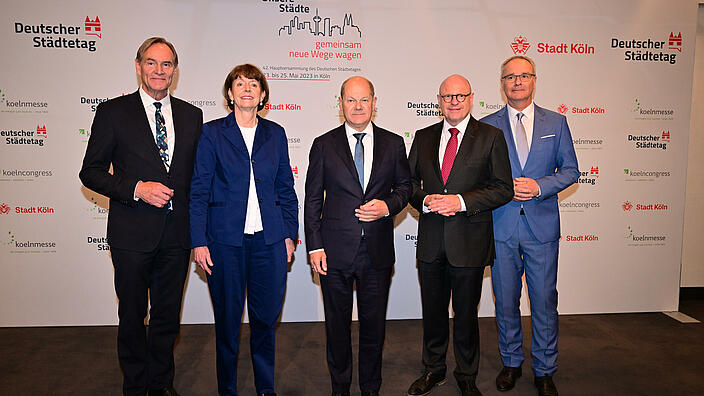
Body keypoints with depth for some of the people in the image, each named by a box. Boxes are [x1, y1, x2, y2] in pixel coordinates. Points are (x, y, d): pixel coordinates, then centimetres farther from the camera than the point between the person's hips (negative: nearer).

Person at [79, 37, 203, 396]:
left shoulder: (191, 115, 8)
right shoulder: (113, 112, -1)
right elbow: (92, 172, -2)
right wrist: (137, 189, -17)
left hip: (177, 232, 3)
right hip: (132, 233, -2)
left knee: (168, 315, 15)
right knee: (132, 316, 11)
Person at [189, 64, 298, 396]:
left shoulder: (275, 134, 9)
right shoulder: (213, 132, 1)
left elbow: (285, 188, 12)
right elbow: (199, 190, -1)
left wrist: (289, 234, 6)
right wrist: (199, 241, -6)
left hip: (269, 240, 2)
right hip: (225, 240, -2)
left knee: (266, 317, 9)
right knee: (227, 319, 9)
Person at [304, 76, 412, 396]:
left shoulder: (393, 143, 5)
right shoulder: (323, 145, 1)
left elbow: (404, 186, 13)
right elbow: (312, 199, 1)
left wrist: (388, 206, -9)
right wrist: (314, 246, -5)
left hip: (378, 250, 1)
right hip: (336, 249, -1)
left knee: (374, 323, 13)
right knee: (337, 324, 13)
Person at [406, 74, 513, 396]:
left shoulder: (491, 137, -2)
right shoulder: (423, 138, 9)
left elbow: (503, 188, -6)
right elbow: (409, 182, 11)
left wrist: (462, 201, -18)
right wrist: (426, 201, -10)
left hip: (470, 240, -3)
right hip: (431, 240, 3)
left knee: (466, 313, 10)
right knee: (432, 310, 16)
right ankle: (434, 369, 36)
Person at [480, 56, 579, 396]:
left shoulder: (556, 123, 7)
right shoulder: (487, 126, 5)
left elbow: (570, 170, 6)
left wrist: (539, 186, -10)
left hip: (542, 226, 0)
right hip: (501, 226, 0)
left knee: (544, 301, 5)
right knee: (505, 301, 10)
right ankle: (511, 363, 29)